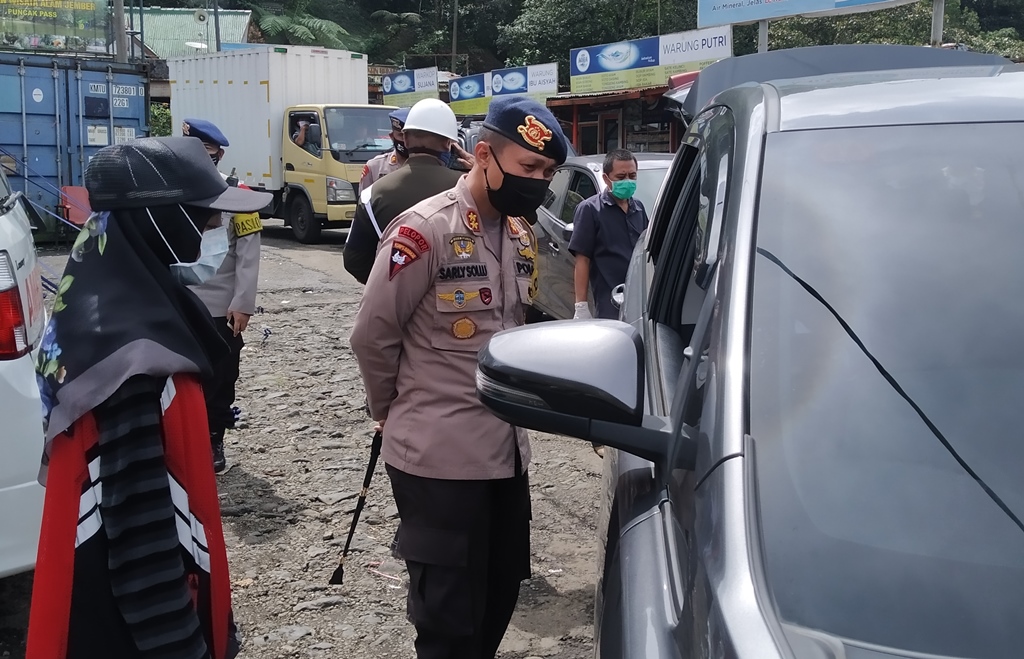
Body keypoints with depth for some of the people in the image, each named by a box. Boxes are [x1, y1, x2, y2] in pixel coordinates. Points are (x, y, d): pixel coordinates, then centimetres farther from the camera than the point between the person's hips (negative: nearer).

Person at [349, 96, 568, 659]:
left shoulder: (521, 236, 8)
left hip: (508, 449, 7)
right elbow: (372, 336, -10)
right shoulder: (425, 230, -16)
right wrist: (394, 411, 3)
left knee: (501, 594, 17)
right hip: (439, 457, -7)